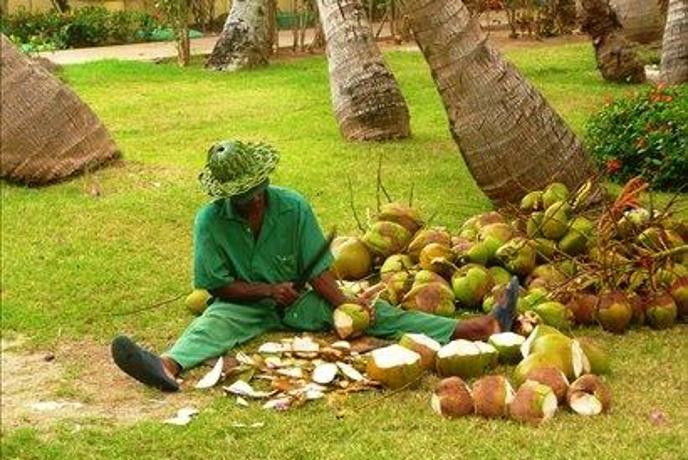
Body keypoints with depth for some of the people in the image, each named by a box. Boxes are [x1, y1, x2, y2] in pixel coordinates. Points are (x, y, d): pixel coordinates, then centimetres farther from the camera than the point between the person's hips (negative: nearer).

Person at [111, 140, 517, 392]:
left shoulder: (294, 208, -11)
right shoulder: (210, 222, -14)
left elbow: (318, 271, -8)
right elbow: (218, 285, -10)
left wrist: (344, 302, -23)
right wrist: (267, 290, -20)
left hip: (297, 299, 1)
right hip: (244, 303, 0)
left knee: (371, 311, -15)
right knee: (211, 324, -33)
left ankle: (474, 329, -27)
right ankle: (168, 366, -67)